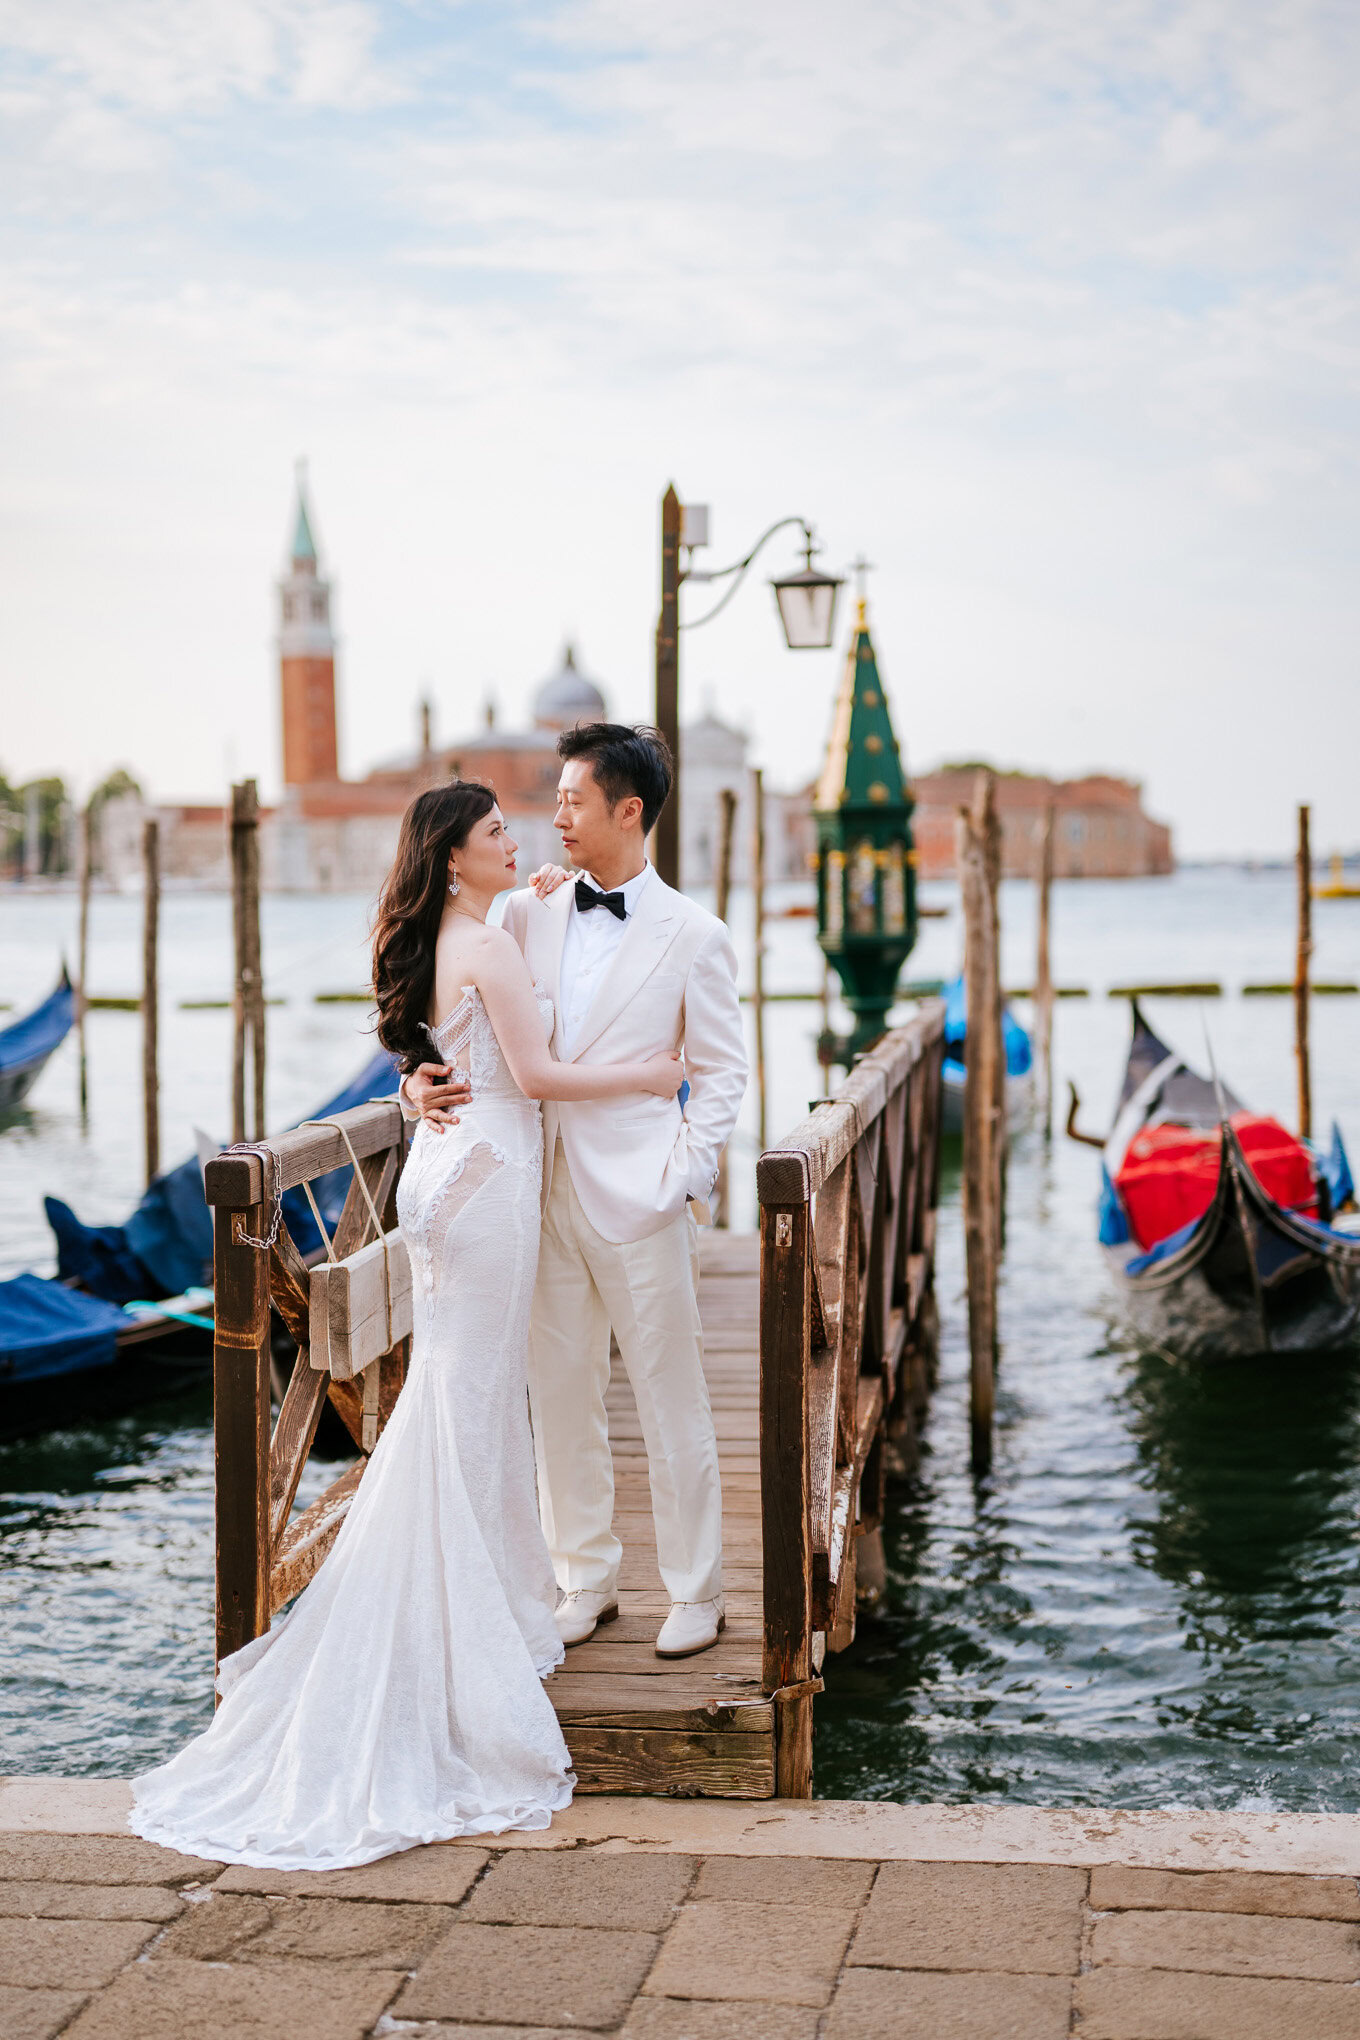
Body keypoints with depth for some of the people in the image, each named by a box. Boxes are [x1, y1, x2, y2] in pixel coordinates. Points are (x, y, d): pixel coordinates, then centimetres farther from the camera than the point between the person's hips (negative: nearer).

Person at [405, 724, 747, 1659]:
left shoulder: (693, 935, -2)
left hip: (639, 1198, -4)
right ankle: (587, 1580, 25)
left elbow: (723, 1072, -1)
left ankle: (695, 1591, 17)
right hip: (543, 1190, 4)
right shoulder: (530, 916, 9)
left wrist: (685, 1181, -11)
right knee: (561, 1399, 11)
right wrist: (427, 1073, -8)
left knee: (671, 1403, 4)